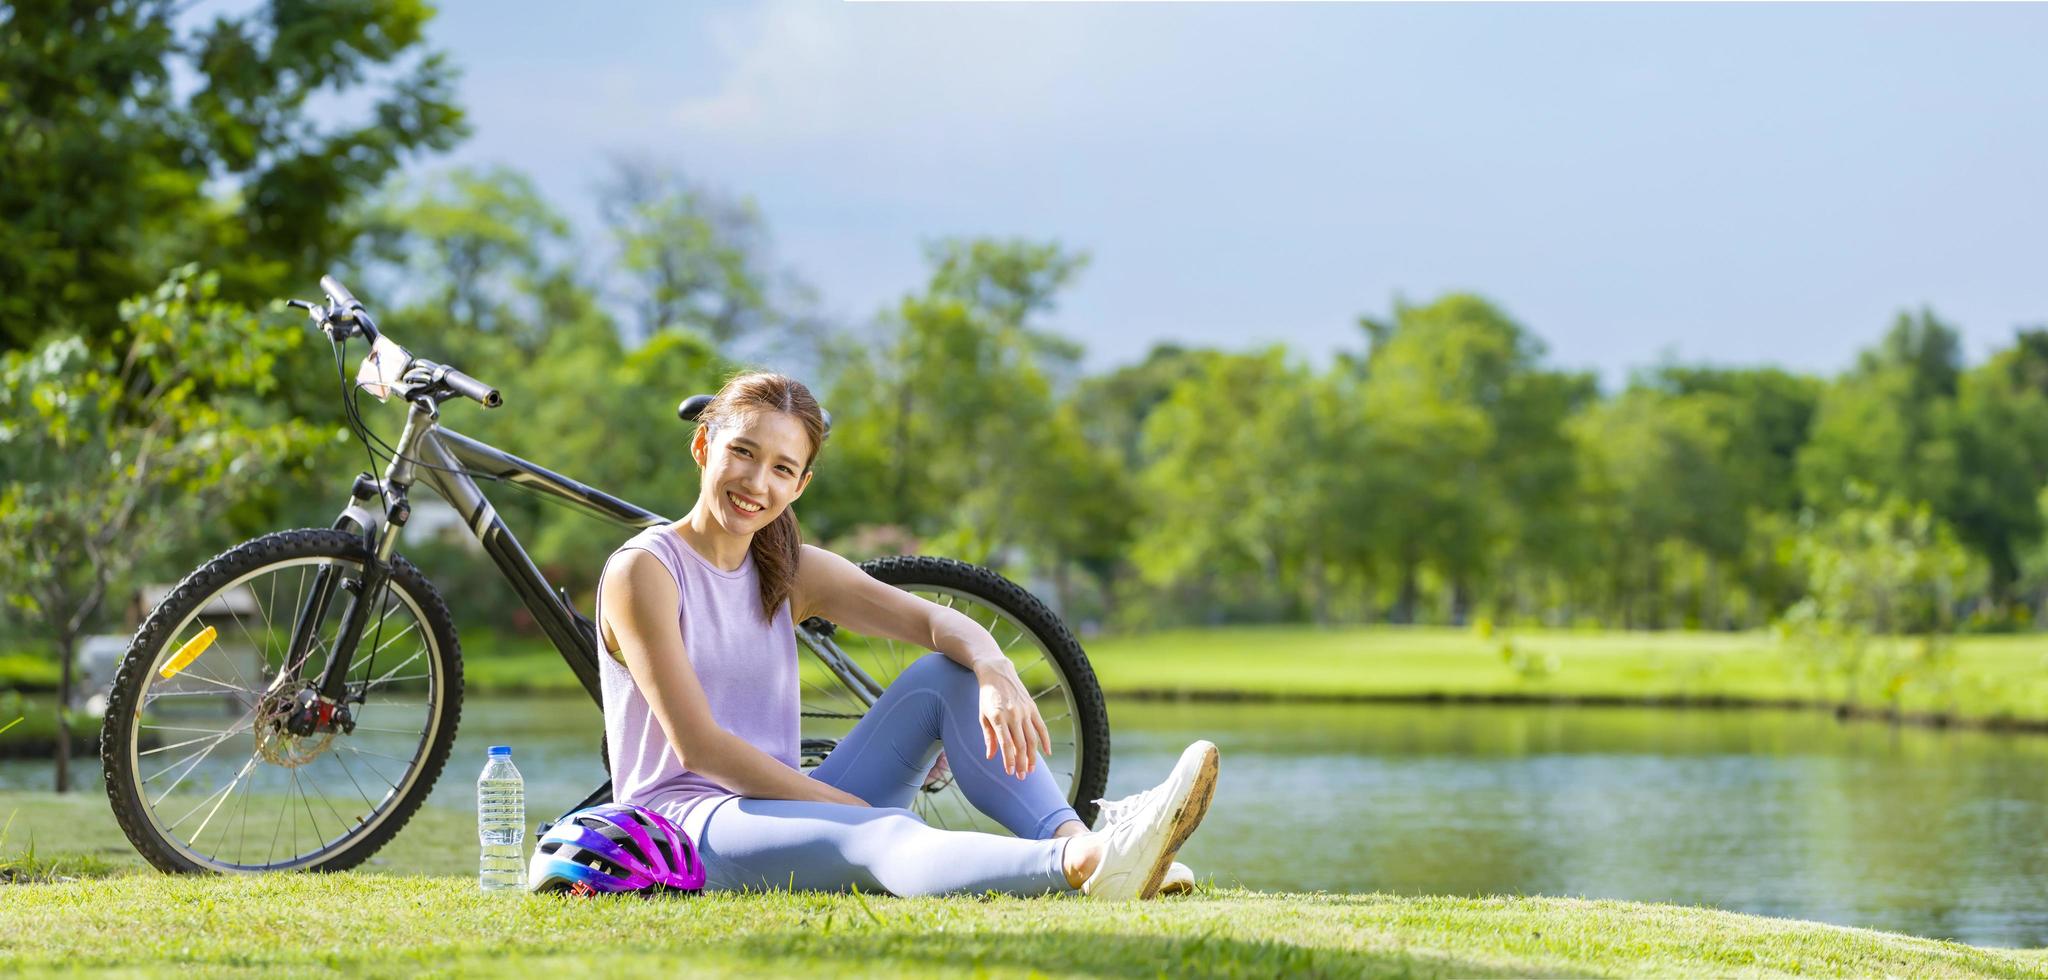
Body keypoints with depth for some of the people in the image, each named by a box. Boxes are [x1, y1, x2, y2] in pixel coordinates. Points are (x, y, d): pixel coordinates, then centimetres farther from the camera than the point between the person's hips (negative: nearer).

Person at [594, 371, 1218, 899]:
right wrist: (853, 806, -18)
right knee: (886, 838, -35)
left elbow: (944, 622, -3)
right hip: (687, 823, -7)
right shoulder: (644, 570, -8)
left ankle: (1078, 842, -30)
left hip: (777, 807, 7)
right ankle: (1087, 869, -63)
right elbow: (698, 745, -16)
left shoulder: (793, 573, 12)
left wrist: (996, 673, -27)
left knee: (949, 673, -7)